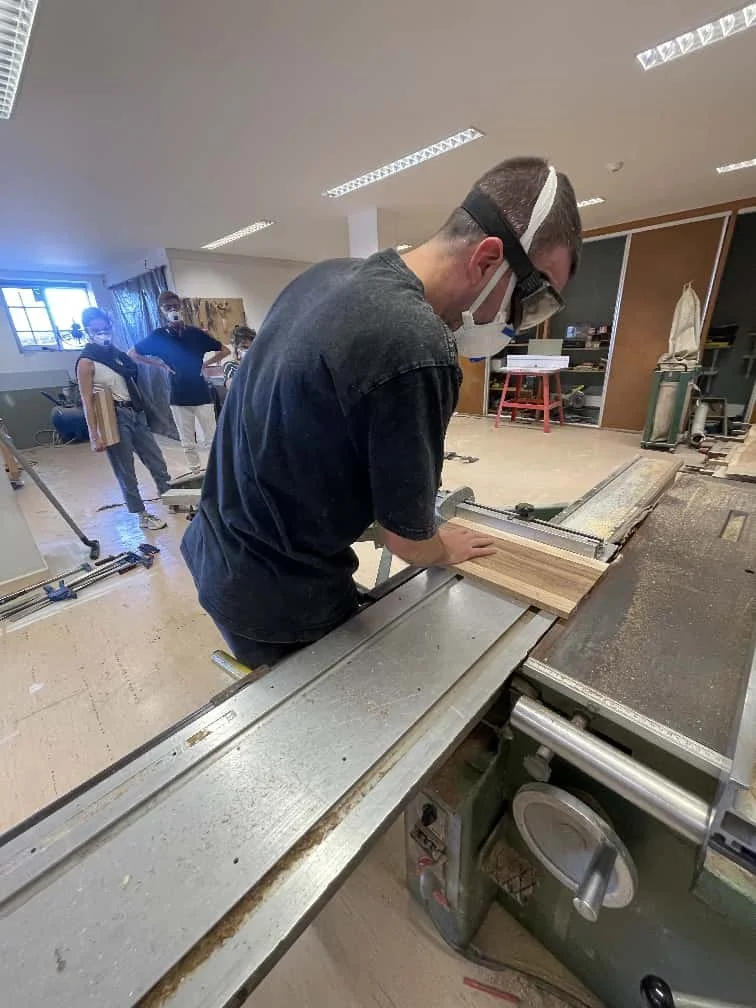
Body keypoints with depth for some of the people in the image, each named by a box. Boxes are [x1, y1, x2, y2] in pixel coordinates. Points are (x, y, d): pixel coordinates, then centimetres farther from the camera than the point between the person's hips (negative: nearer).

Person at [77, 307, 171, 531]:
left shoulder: (117, 353, 12)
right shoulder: (86, 362, -8)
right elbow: (87, 402, -12)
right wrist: (95, 436, -18)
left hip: (136, 414, 7)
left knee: (157, 460, 10)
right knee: (125, 471, 3)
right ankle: (142, 516, 11)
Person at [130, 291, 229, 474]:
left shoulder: (195, 333, -1)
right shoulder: (158, 336, 1)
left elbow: (224, 350, 5)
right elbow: (133, 354, 10)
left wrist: (205, 364, -3)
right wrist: (159, 364, 0)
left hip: (202, 395, -2)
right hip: (178, 397, 2)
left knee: (212, 440, -1)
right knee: (188, 443, 9)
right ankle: (197, 474, 22)